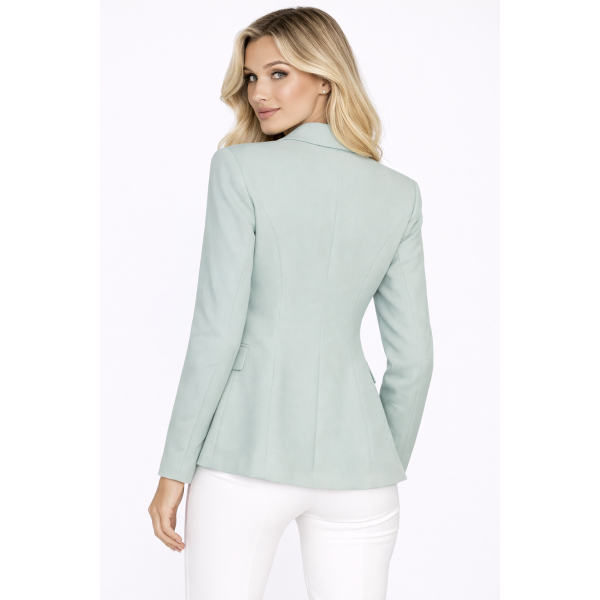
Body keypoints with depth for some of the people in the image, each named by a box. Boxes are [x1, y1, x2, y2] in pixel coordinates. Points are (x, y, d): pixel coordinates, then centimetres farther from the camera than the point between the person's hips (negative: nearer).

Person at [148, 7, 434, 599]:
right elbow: (412, 357, 6)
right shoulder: (400, 195, 5)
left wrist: (174, 468, -5)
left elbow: (217, 331, -11)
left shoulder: (240, 168, -7)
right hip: (356, 459, 4)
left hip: (248, 452, -3)